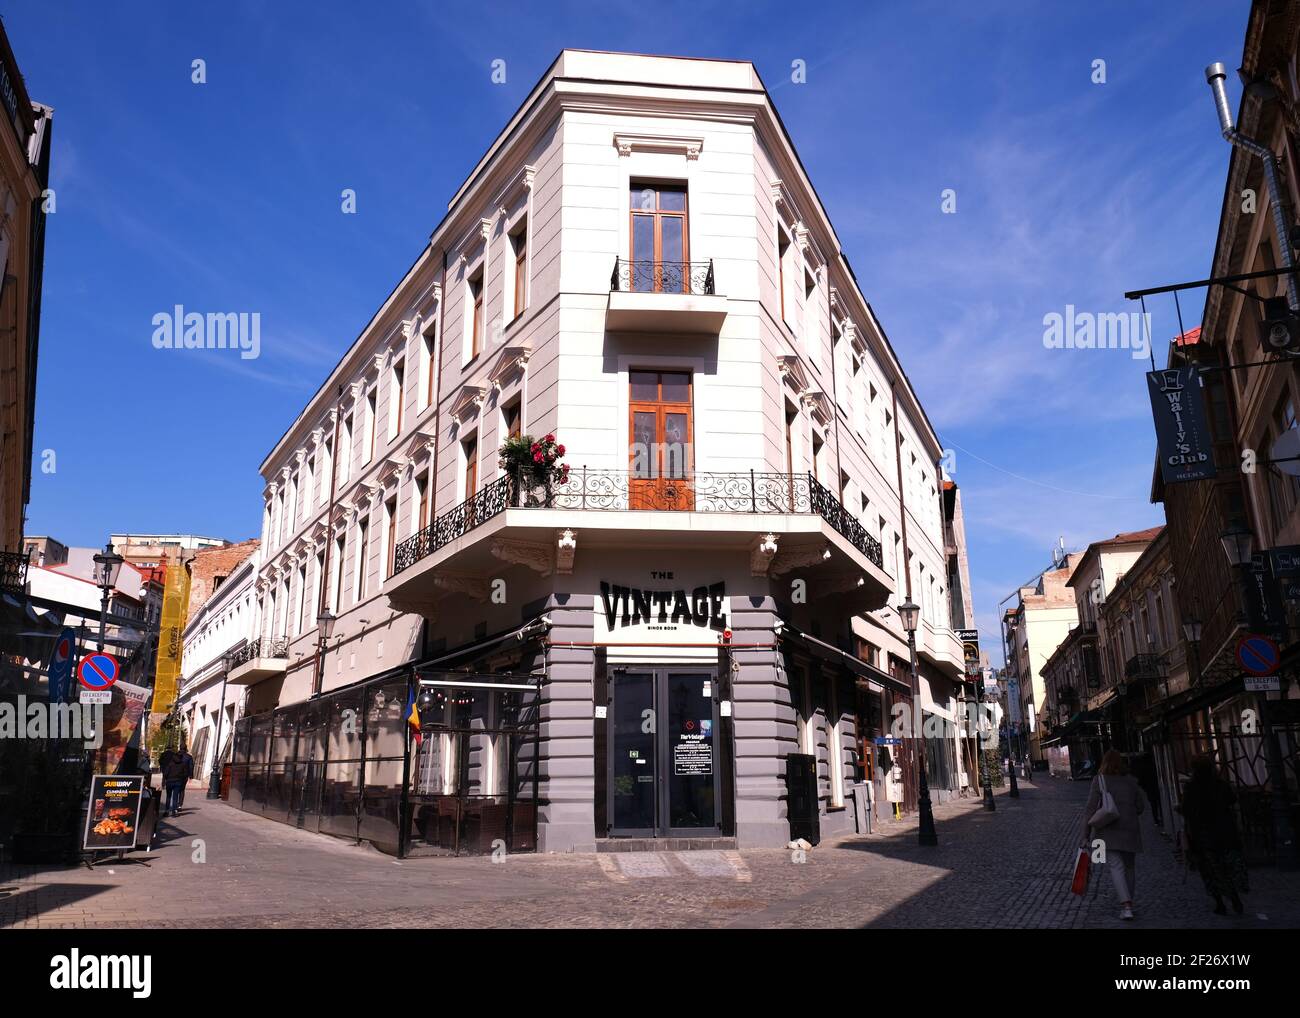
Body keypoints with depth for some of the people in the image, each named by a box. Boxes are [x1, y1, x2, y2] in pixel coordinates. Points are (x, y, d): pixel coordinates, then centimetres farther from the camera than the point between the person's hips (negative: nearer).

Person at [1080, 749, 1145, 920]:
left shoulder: (1099, 781, -5)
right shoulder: (1131, 781, 5)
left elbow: (1090, 809, -9)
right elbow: (1139, 808, 10)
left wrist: (1086, 835, -6)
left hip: (1108, 831, -4)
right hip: (1129, 830, 4)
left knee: (1115, 866, -7)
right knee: (1129, 866, 17)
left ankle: (1126, 906, -20)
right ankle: (1129, 902, 27)